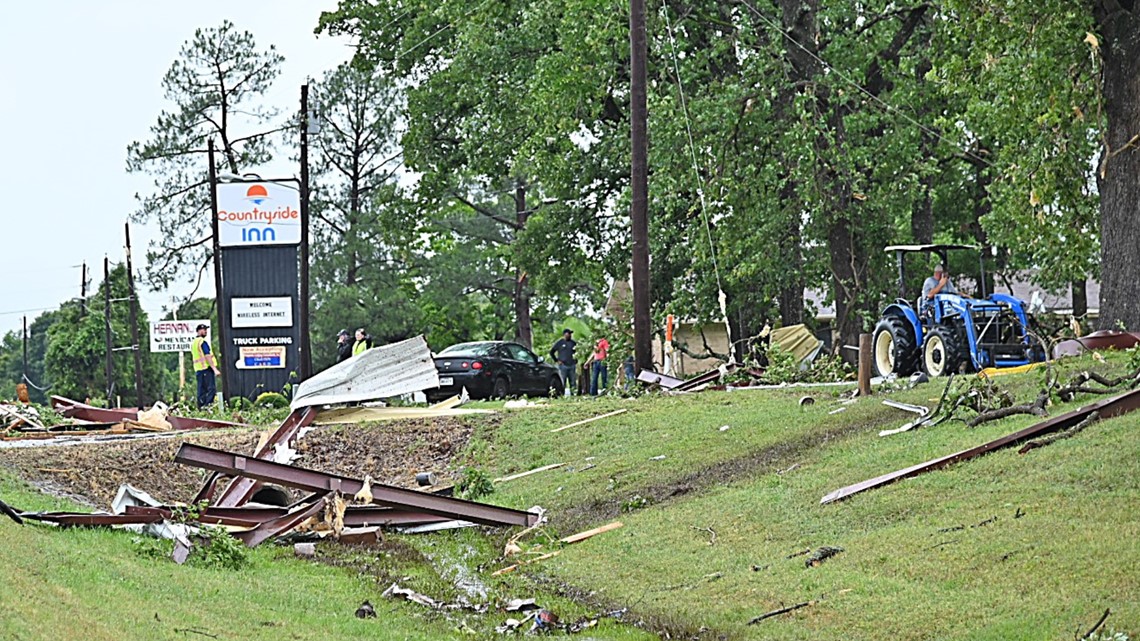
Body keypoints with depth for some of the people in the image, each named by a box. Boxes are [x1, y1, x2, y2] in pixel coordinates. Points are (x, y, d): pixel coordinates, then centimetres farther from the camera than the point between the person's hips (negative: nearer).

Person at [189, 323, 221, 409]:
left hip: (198, 369, 9)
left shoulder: (193, 343, 17)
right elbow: (207, 356, -17)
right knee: (211, 389, -9)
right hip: (206, 367, -9)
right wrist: (215, 369, -20)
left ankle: (201, 408, 6)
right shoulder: (202, 342, -10)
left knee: (201, 390, 9)